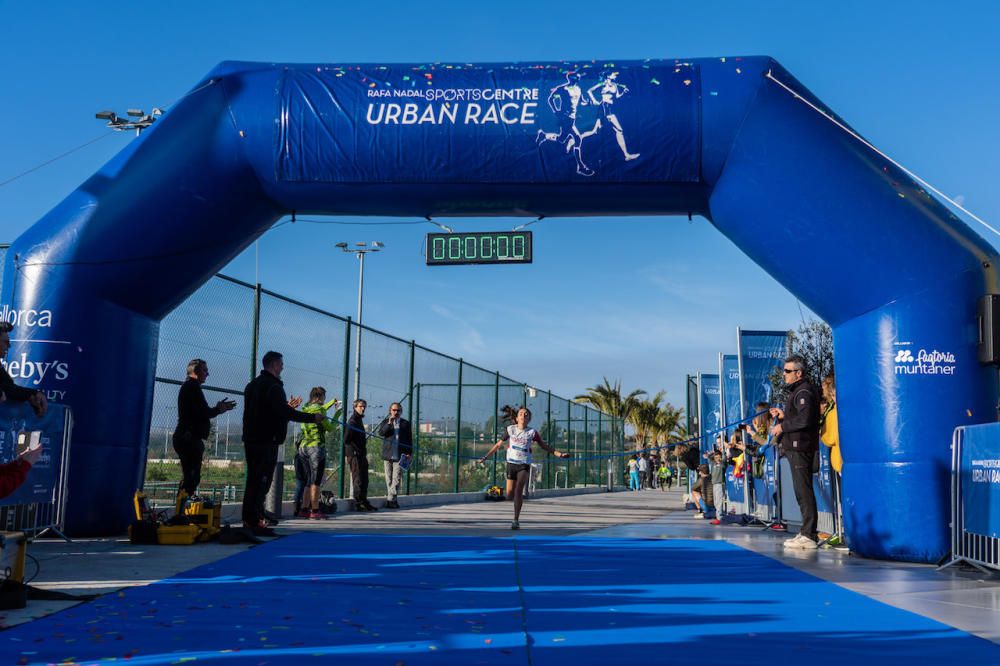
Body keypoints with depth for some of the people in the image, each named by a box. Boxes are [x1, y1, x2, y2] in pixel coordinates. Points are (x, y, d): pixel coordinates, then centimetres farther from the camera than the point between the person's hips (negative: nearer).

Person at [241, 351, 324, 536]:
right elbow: (284, 412, -22)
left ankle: (248, 521, 18)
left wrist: (287, 406, 28)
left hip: (251, 439, 10)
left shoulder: (253, 384, 18)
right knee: (262, 481, -7)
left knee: (253, 480, 14)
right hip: (267, 441, -10)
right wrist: (312, 417, -18)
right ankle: (255, 523, -8)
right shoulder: (273, 386, -13)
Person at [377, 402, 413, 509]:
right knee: (389, 479, 5)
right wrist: (389, 423, -17)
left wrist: (409, 452, 0)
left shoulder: (406, 423, 10)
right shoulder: (385, 422, 12)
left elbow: (409, 440, 9)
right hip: (387, 455, 1)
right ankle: (392, 500, 12)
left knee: (396, 478, -9)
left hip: (399, 456, -1)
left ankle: (390, 499, -10)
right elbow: (381, 432, -6)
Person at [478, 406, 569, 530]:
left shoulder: (532, 432, -1)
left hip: (524, 464, -2)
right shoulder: (510, 429, 2)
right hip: (511, 463, 2)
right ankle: (519, 497, 41)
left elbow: (544, 446, 6)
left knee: (518, 490, -19)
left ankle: (516, 521, -14)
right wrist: (485, 457, 9)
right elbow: (498, 444, 11)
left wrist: (559, 454, -4)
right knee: (510, 493, 2)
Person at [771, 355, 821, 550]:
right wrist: (783, 415, 12)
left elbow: (804, 419, -23)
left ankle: (808, 536, -8)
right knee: (802, 491, 14)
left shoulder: (804, 392, -12)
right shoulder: (798, 391, 20)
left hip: (800, 447, -11)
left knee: (804, 491, -10)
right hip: (796, 447, 11)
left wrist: (782, 426, -13)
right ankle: (806, 532, 20)